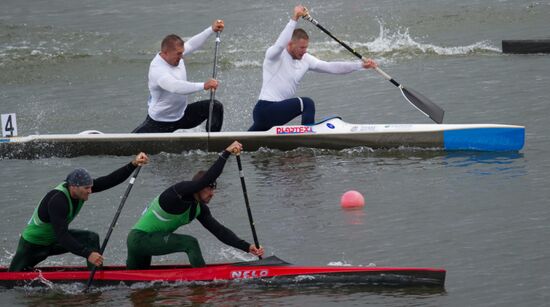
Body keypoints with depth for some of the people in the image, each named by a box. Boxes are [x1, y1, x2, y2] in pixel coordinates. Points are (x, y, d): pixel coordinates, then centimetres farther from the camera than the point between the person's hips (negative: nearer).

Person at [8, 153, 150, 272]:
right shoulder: (57, 200, -39)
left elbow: (111, 180, -18)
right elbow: (62, 236, -43)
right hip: (33, 245, -6)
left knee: (92, 238, -15)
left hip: (55, 239, 6)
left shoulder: (82, 186, -17)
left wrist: (133, 165, -32)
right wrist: (88, 254, -49)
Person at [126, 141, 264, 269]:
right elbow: (206, 179, -35)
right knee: (190, 243, -21)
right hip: (139, 238, -10)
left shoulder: (200, 209, 5)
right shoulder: (180, 191, -20)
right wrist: (226, 153, -37)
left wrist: (247, 247, -9)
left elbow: (219, 231, 1)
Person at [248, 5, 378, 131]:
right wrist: (294, 19, -41)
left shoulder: (305, 59, 9)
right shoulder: (275, 55, -11)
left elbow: (331, 67, 5)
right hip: (265, 108, -9)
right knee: (307, 104, -20)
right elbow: (280, 44, -36)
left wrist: (361, 65, -3)